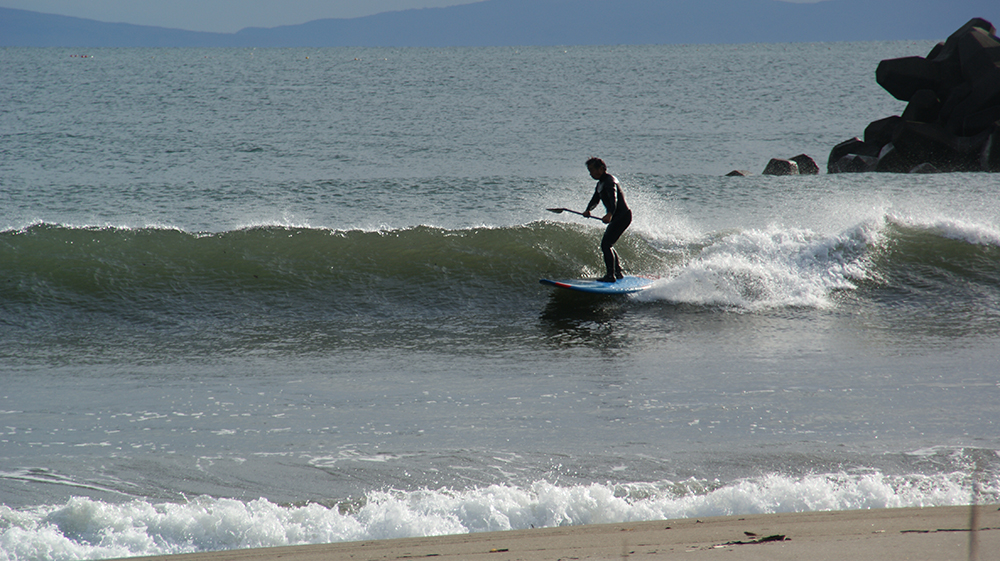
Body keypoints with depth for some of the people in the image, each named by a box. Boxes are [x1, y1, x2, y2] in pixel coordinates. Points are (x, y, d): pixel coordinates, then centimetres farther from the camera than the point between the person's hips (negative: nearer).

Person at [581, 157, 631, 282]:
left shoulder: (609, 181, -17)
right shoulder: (601, 183, 16)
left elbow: (614, 198, -34)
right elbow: (595, 200, 11)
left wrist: (610, 214, -51)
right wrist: (588, 210, -12)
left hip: (623, 215, -11)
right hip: (617, 217, 11)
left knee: (606, 245, -16)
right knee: (607, 245, 21)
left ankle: (610, 275, -20)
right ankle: (618, 272, 32)